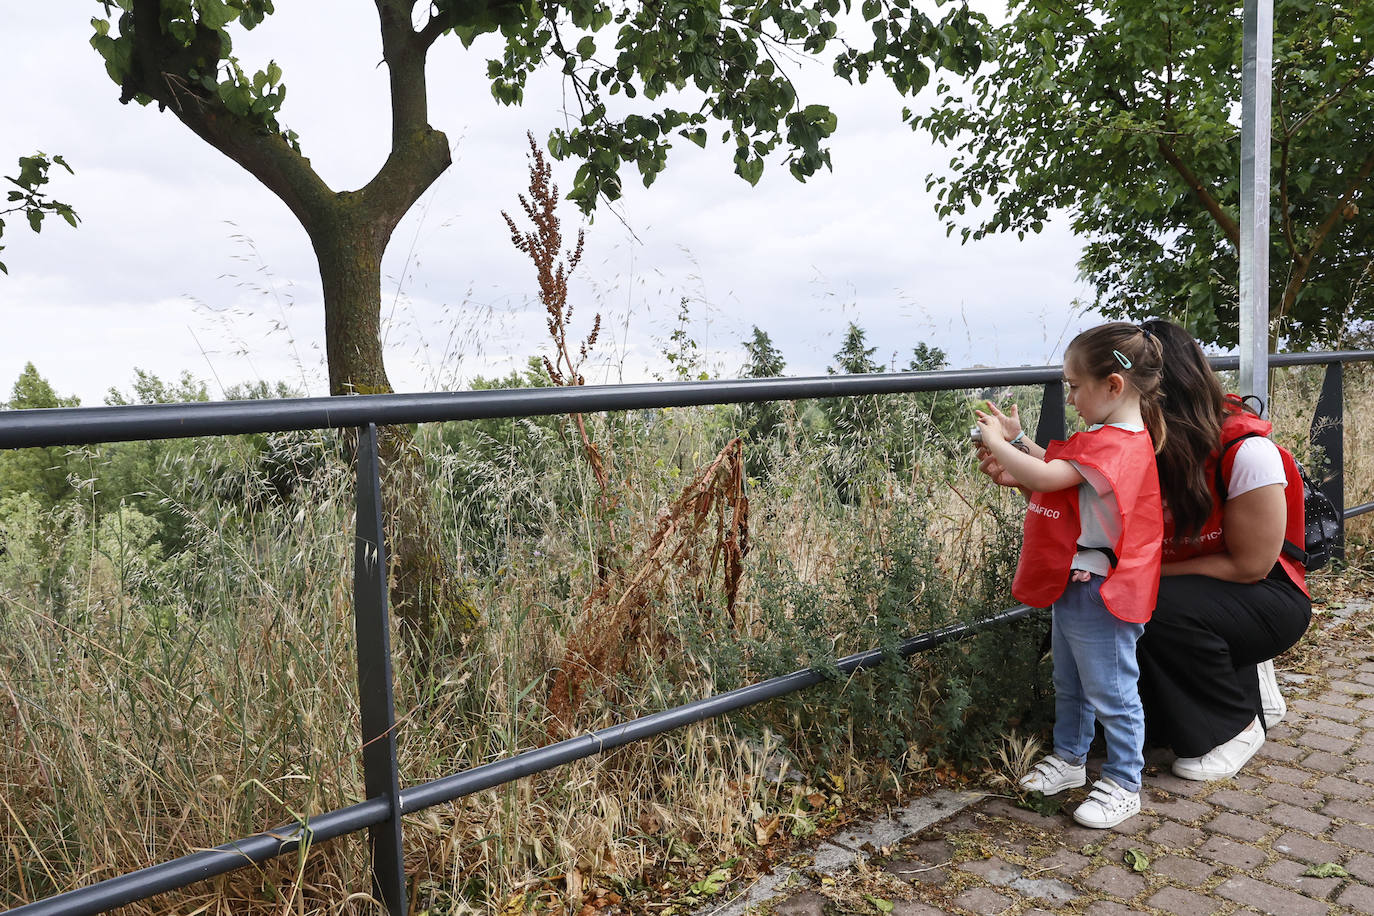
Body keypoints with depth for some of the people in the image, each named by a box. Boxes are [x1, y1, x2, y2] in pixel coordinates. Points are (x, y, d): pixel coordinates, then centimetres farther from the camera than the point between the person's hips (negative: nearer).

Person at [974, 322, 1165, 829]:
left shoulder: (1116, 445, -25)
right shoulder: (1110, 437, 10)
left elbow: (1044, 477, -31)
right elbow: (1055, 466, 21)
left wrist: (996, 442, -18)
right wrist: (1015, 439, 11)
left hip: (1099, 593, -11)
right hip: (1073, 584, 11)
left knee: (1110, 691, 5)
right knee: (1069, 684, 23)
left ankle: (1124, 784, 20)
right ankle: (1070, 758, 40)